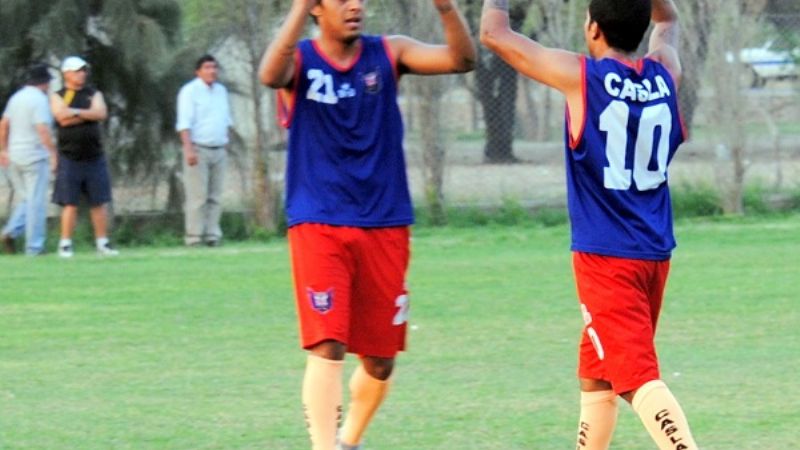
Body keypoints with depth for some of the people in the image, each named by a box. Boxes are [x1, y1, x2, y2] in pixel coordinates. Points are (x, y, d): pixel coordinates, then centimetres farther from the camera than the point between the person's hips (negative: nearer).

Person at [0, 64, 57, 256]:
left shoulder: (17, 97, 10)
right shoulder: (39, 100, -14)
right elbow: (43, 130, -23)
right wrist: (53, 153, -19)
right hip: (35, 156, -7)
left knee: (27, 199, 17)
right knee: (36, 202, -1)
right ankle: (34, 246, -1)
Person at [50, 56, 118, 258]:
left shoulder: (93, 94, 13)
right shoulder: (58, 97, 4)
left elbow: (102, 113, -6)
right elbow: (63, 119, -14)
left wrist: (77, 112, -11)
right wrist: (89, 114, -7)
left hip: (94, 156, 3)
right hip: (70, 157, -3)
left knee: (99, 202, 4)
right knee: (70, 203, -5)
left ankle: (102, 242, 9)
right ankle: (65, 244, 0)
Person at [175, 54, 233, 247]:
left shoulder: (221, 91, 17)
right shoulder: (190, 91, -4)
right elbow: (184, 123, -12)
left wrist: (225, 142, 17)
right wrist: (189, 149, -21)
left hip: (218, 150, 7)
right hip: (198, 150, -7)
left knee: (215, 197, 3)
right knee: (197, 196, -10)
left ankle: (212, 235, 5)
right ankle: (194, 237, -9)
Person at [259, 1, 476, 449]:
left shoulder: (388, 54, 3)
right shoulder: (300, 60, -3)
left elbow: (462, 59, -11)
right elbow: (271, 75, -28)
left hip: (385, 227, 3)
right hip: (318, 226, -3)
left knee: (380, 361, 9)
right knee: (327, 347, -17)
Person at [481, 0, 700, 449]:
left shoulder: (580, 75, -10)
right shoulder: (665, 73, 5)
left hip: (605, 256, -7)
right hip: (655, 253, 7)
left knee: (638, 378, -15)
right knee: (596, 379, 20)